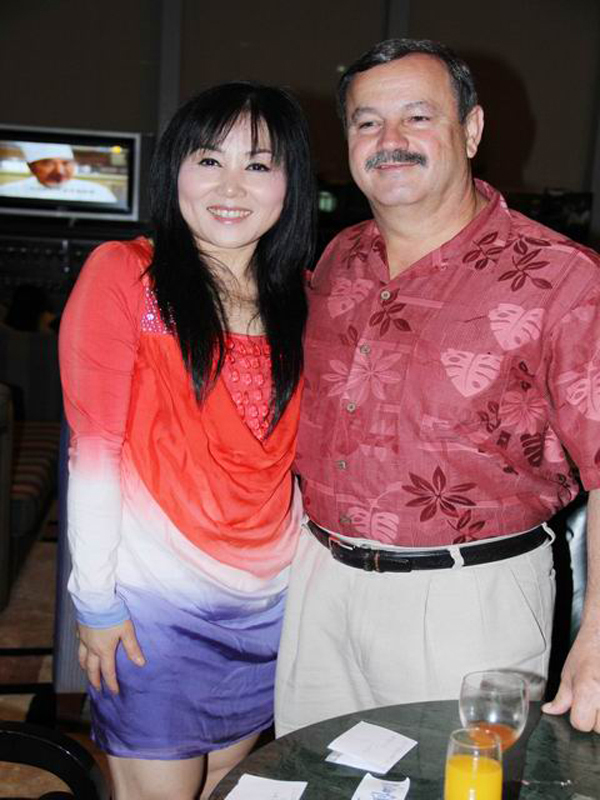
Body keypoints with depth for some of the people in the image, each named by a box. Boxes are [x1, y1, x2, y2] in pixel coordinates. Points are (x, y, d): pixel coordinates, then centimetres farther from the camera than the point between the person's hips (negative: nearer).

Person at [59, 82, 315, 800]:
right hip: (154, 600, -4)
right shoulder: (123, 275, -8)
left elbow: (296, 448, 11)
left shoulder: (303, 300, 7)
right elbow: (92, 444, -10)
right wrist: (96, 597, -11)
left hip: (269, 602, 5)